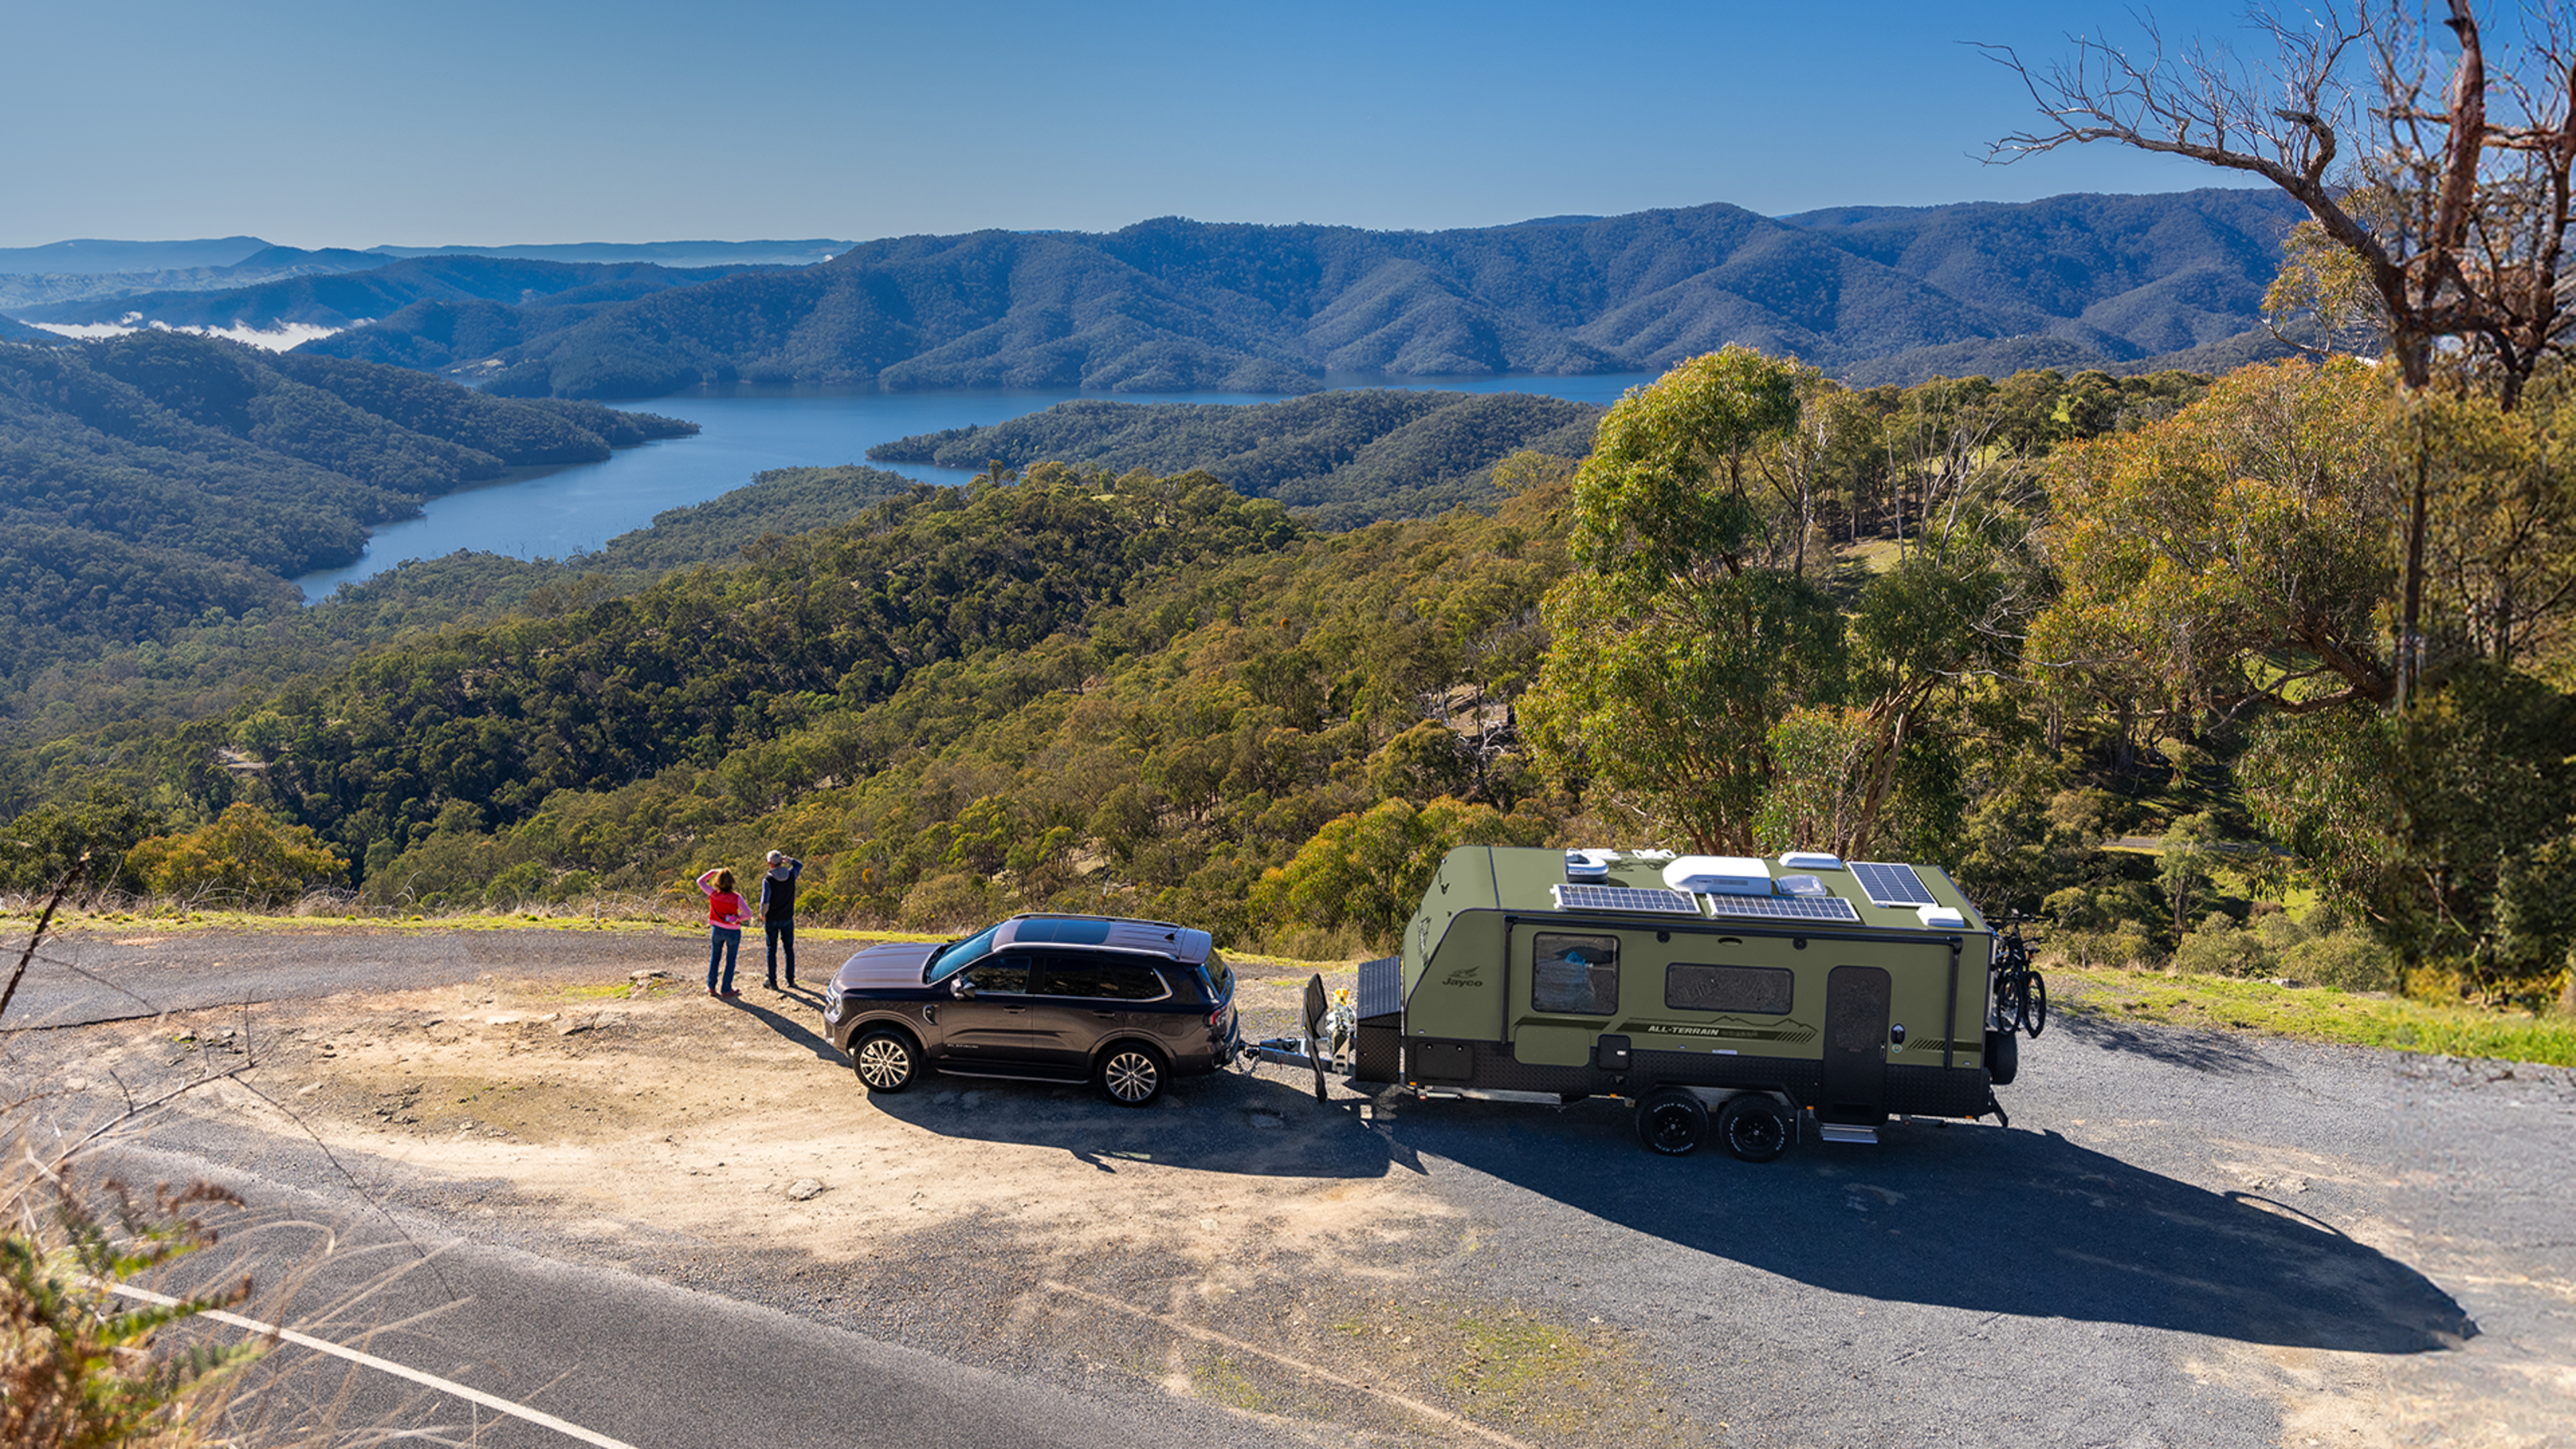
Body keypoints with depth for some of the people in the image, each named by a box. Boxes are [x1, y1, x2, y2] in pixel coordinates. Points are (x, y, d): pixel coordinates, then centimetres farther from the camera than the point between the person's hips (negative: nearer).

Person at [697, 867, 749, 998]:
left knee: (714, 958, 19)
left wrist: (713, 872, 5)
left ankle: (711, 987, 24)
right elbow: (748, 915, -18)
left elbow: (700, 881, 2)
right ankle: (726, 990, 15)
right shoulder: (736, 898, -20)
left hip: (718, 930, 3)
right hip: (733, 932, -3)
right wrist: (738, 919, -1)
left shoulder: (713, 894, -14)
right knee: (730, 961, 10)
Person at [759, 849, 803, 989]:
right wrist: (788, 859, 12)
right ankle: (791, 980, 11)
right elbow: (799, 865, 19)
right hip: (787, 919, 3)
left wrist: (763, 916, -3)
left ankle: (773, 981, 6)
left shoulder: (768, 879, -16)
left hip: (772, 920, -3)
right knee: (789, 949, 10)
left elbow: (765, 902, -19)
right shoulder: (791, 875, -5)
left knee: (772, 950, 5)